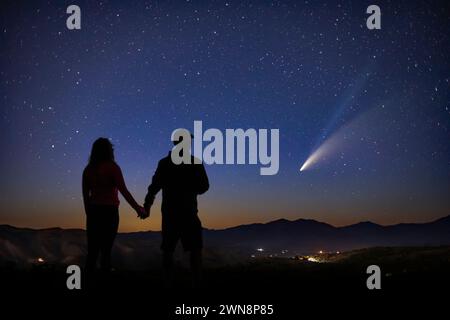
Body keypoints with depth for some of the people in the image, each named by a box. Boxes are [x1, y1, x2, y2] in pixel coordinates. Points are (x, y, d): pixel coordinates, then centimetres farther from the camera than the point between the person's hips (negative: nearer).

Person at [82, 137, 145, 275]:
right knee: (106, 250, 0)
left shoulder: (88, 169, 7)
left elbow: (85, 194, 9)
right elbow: (123, 190, -14)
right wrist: (137, 208, -10)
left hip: (93, 211, 4)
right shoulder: (112, 167, -8)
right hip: (109, 211, -4)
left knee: (92, 250, 7)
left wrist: (89, 213, 17)